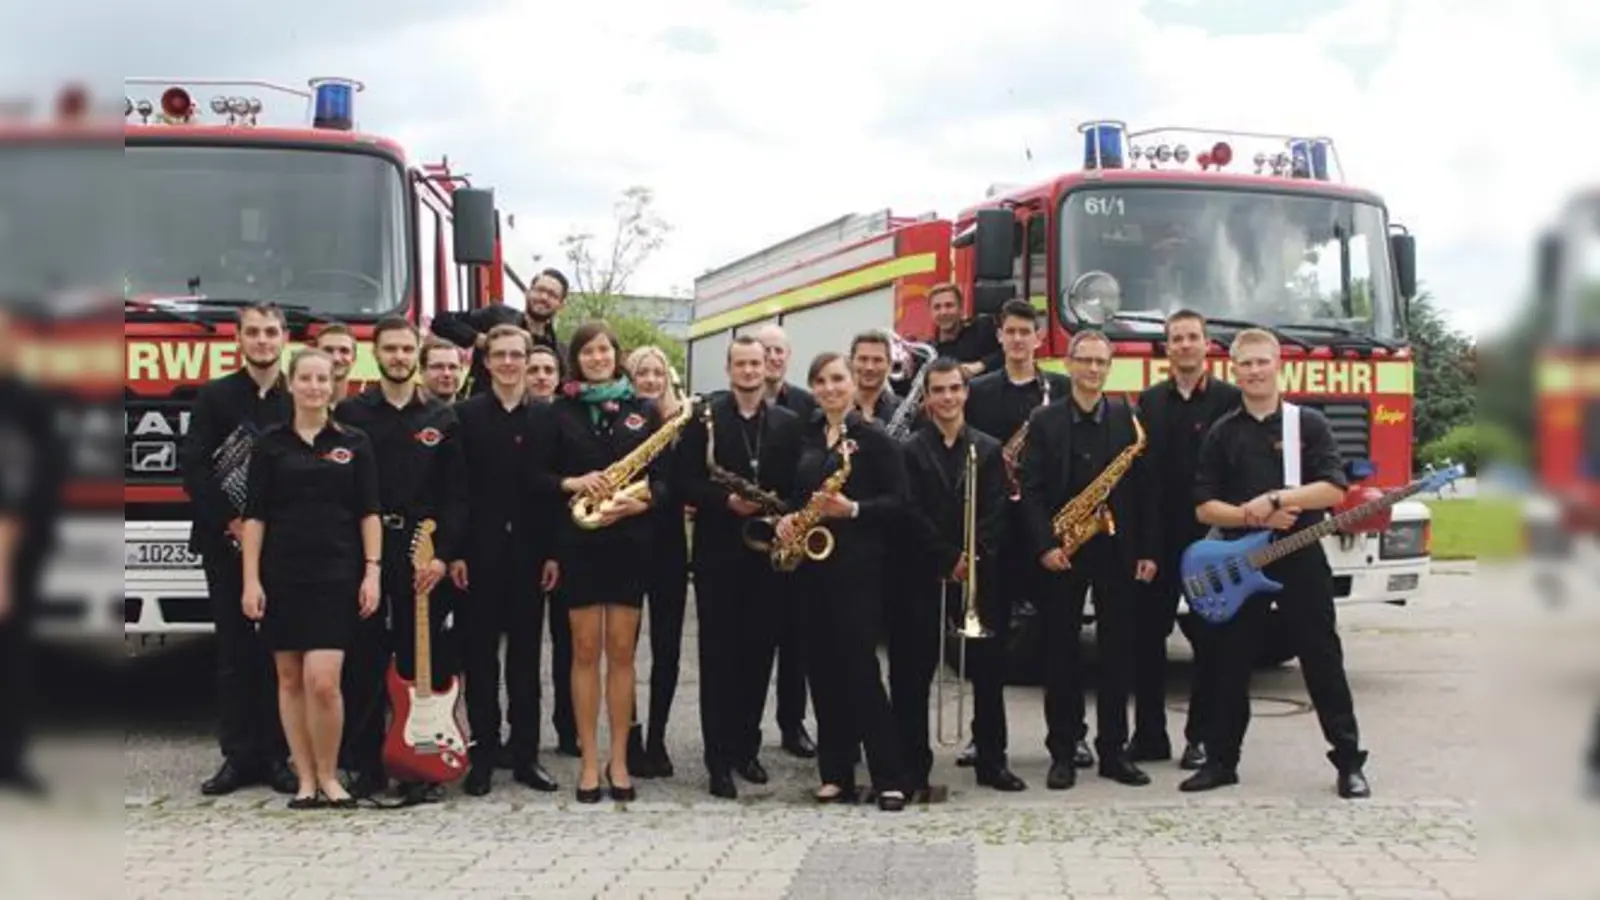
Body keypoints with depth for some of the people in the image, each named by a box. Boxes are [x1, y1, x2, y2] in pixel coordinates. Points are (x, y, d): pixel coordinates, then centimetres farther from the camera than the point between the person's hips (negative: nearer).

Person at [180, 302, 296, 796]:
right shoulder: (215, 397, 4)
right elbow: (193, 468, -2)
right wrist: (231, 523, -10)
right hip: (226, 543, 0)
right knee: (234, 651, 3)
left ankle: (277, 755, 8)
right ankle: (239, 756, 8)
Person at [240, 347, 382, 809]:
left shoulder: (354, 442, 4)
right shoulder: (270, 443, 4)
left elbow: (369, 513, 4)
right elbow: (255, 515, 3)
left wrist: (372, 571, -4)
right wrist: (251, 580, -3)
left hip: (336, 574, -2)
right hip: (282, 574, 2)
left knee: (322, 681, -11)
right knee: (290, 679, 5)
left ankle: (329, 776, 4)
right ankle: (305, 778, 14)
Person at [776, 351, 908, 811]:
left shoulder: (873, 437, -4)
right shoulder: (805, 438, 13)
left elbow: (897, 501, -8)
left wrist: (852, 510, -21)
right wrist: (785, 519, 1)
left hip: (857, 565, -6)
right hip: (811, 562, 6)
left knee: (859, 665, -10)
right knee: (822, 667, 6)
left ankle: (890, 777, -5)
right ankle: (836, 773, 12)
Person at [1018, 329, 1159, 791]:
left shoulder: (1127, 418, 6)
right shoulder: (1044, 420, 3)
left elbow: (1143, 488, 4)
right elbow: (1031, 490, -1)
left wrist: (1146, 550, -2)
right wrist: (1044, 545, -12)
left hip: (1116, 549, 1)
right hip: (1061, 551, -1)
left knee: (1116, 650, 4)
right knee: (1061, 652, 2)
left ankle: (1113, 749, 12)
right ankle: (1062, 752, 8)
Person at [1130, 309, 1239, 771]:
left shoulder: (1230, 400, -1)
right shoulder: (1149, 401, 9)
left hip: (1211, 539, -3)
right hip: (1159, 538, 3)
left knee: (1209, 640, 3)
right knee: (1147, 634, 4)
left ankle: (1201, 736, 12)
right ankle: (1149, 734, 12)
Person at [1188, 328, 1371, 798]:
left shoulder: (1310, 424, 3)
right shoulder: (1221, 434, 7)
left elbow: (1334, 489, -7)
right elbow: (1204, 507, 2)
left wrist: (1274, 500, -17)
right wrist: (1253, 517, -14)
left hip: (1301, 559, -2)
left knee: (1324, 662, 0)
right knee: (1231, 665, 7)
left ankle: (1349, 762, 6)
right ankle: (1221, 760, 16)